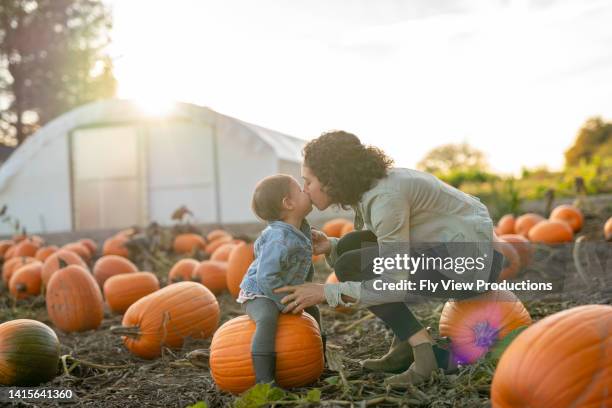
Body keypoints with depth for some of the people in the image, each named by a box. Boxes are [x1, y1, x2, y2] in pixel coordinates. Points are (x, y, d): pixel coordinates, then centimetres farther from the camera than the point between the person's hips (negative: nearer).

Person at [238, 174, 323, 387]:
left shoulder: (302, 228, -2)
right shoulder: (279, 240, -33)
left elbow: (304, 265, 14)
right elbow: (266, 277, -34)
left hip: (283, 294, 10)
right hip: (257, 294, -10)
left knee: (312, 311, 22)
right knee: (268, 319, -38)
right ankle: (263, 379, -40)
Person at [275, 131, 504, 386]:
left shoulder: (386, 197, -23)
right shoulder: (367, 188, 6)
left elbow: (398, 283, -24)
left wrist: (326, 292, -22)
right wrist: (331, 247, -2)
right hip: (449, 251, 9)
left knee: (349, 268, -12)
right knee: (351, 247, 8)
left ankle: (428, 351, -10)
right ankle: (406, 346, 5)